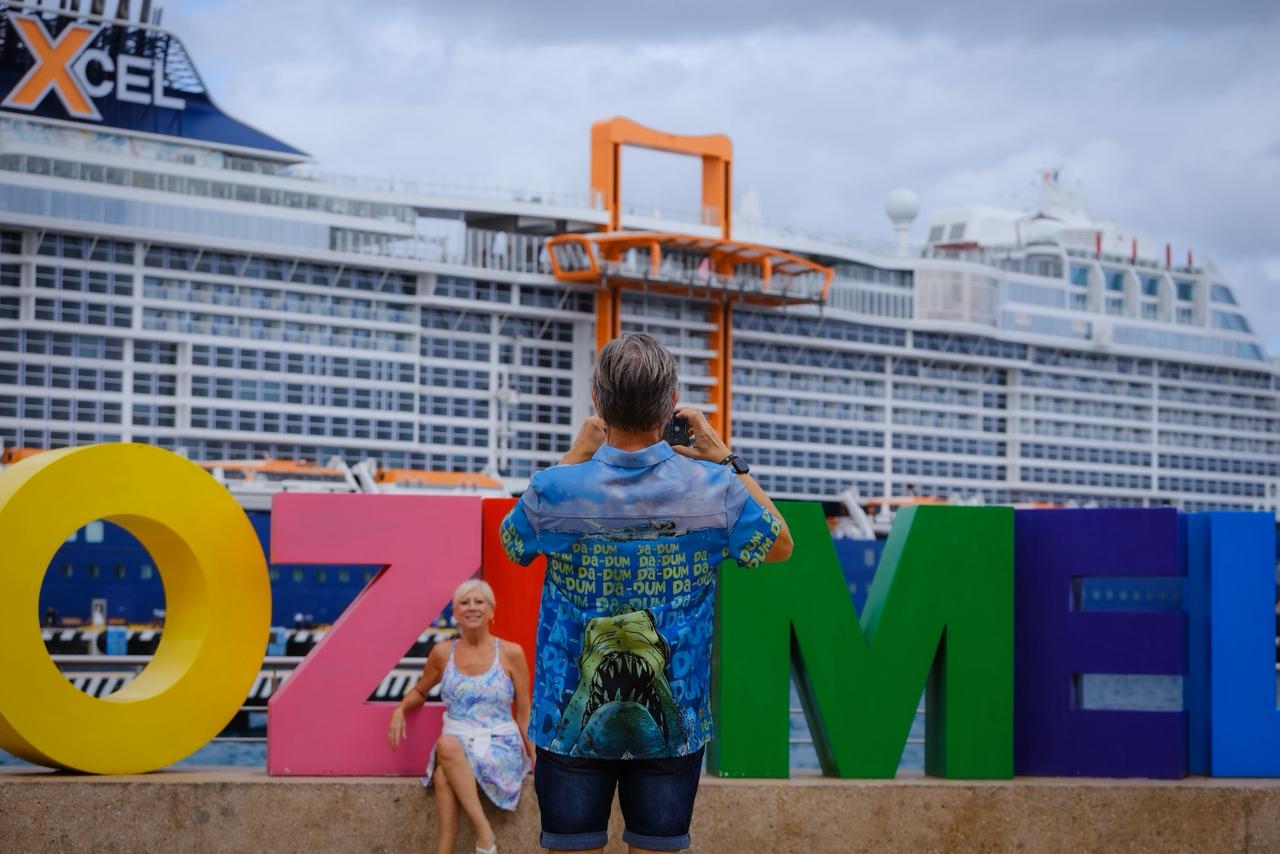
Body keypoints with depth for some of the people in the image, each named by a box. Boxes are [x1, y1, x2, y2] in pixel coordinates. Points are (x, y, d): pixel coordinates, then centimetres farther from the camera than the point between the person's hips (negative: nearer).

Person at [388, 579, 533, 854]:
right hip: (454, 748, 2)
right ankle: (483, 832, -35)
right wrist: (400, 709, 3)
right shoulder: (442, 653, 7)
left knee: (447, 756, -36)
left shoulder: (511, 653, 1)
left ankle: (483, 831, -33)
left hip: (500, 749, -2)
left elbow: (524, 714, 4)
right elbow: (420, 691, 25)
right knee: (444, 761, -36)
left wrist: (536, 761, -2)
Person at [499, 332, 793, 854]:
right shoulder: (714, 489, -10)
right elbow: (781, 546, 11)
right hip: (673, 725, 1)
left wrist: (576, 456, 10)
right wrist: (726, 461, 11)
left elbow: (512, 545, 12)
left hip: (572, 723, -1)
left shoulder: (554, 490, -13)